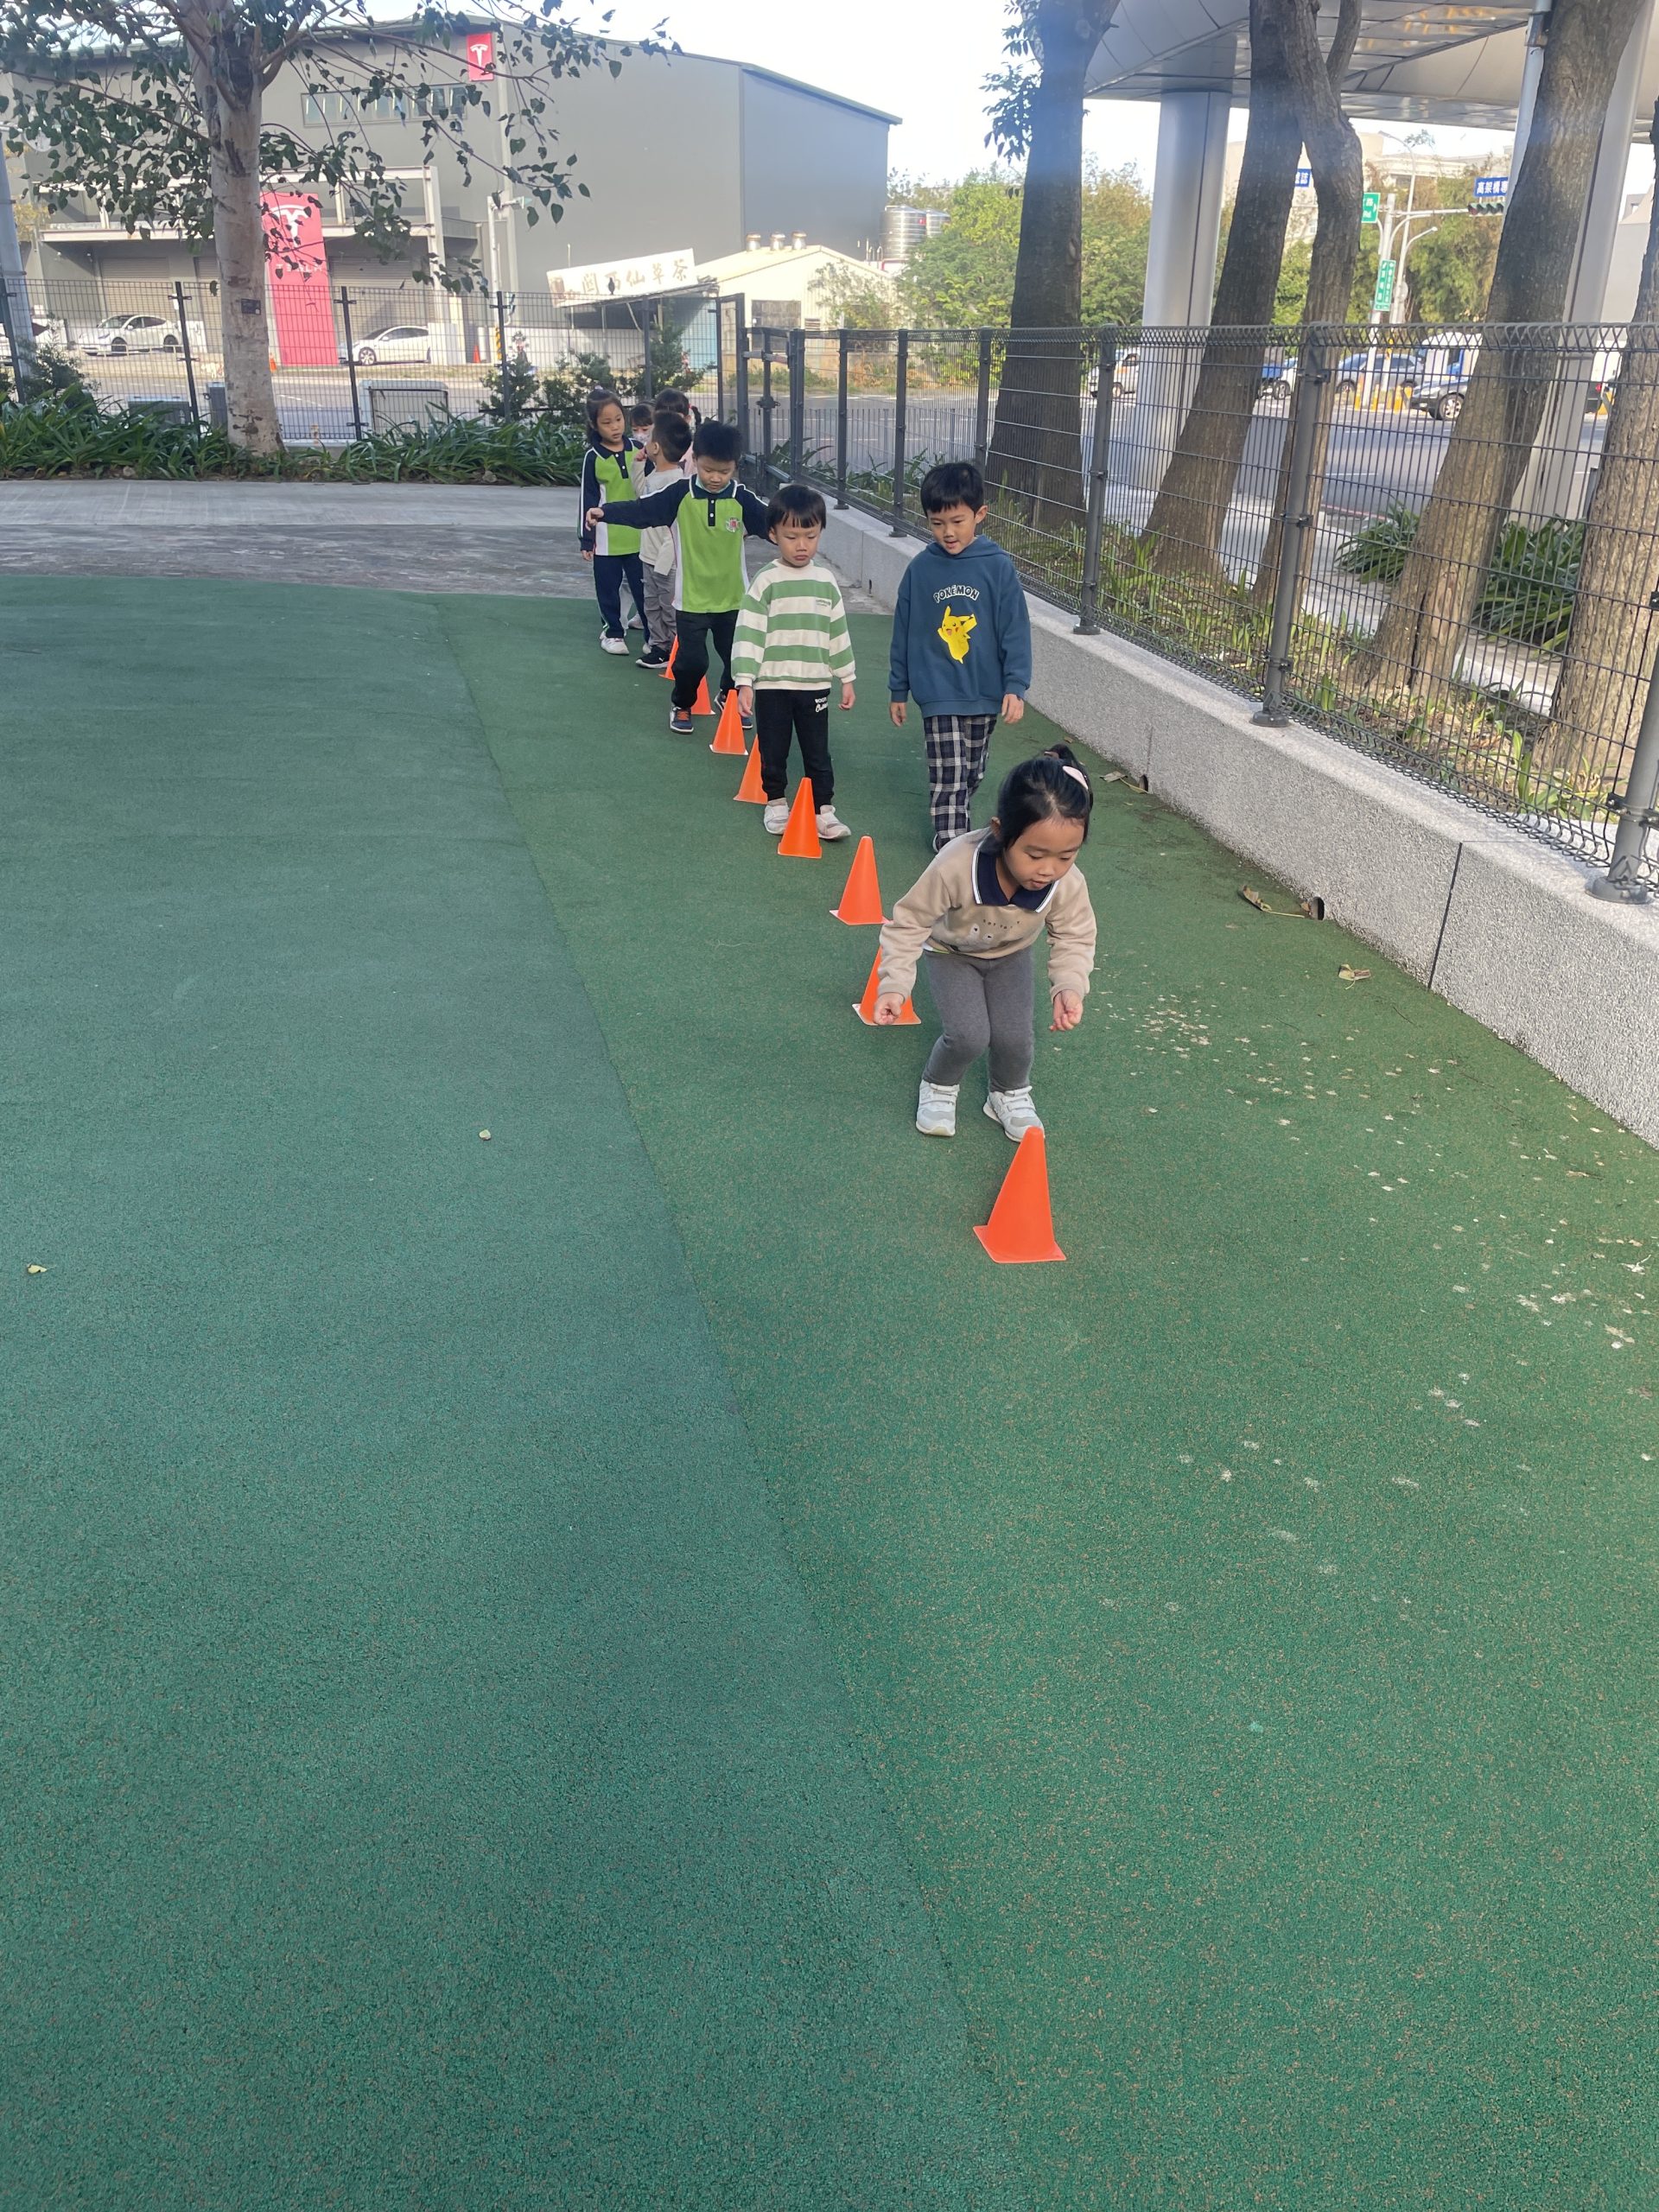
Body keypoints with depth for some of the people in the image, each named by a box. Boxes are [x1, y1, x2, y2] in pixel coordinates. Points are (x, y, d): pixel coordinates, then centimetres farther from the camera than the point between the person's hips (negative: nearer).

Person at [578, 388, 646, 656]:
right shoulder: (593, 457, -5)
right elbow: (588, 500, -3)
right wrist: (586, 540, -5)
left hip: (638, 535, 2)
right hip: (607, 538, -2)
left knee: (644, 587, 7)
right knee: (608, 589, 9)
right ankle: (613, 632, 23)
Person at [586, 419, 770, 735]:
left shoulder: (742, 499, -7)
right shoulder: (679, 494, -9)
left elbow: (771, 523, -9)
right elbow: (642, 510, -14)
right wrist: (606, 512, -28)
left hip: (732, 599, 2)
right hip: (691, 599, -2)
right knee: (692, 661, 0)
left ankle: (730, 699, 41)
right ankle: (682, 706, 27)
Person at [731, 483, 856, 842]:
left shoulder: (826, 581, 4)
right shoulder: (765, 582, -6)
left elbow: (838, 633, 11)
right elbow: (748, 634, -9)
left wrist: (847, 679, 11)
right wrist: (744, 683, -15)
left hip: (814, 685, 2)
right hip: (771, 685, -2)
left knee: (818, 753, 5)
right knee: (773, 751, 9)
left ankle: (824, 811, 13)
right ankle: (775, 803, 27)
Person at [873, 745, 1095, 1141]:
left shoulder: (1068, 884, -32)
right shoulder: (955, 866, -42)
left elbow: (1075, 937, -12)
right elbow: (909, 922, -26)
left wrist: (1069, 986, -27)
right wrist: (894, 984, -30)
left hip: (1011, 956, 3)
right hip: (950, 952, -2)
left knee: (1014, 1037, -10)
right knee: (968, 1035, -18)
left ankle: (1010, 1095, 24)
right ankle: (939, 1086, 16)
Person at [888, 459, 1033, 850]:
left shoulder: (998, 567, -6)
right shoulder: (921, 569, -3)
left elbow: (1016, 630, -5)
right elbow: (904, 632, 5)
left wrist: (1015, 686, -10)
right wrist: (898, 690, 9)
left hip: (984, 693, 1)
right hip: (938, 693, -1)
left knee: (972, 773, 16)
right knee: (948, 775, -5)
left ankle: (952, 820, 38)